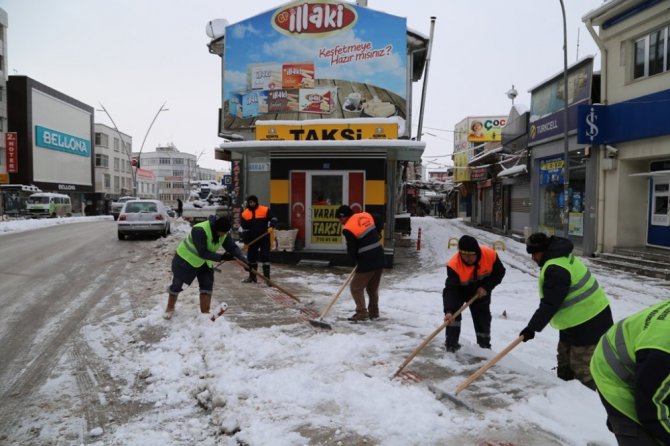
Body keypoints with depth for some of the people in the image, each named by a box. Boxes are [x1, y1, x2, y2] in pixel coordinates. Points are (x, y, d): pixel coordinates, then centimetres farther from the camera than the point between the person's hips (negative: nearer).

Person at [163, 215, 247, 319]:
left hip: (204, 262, 6)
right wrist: (221, 257, -38)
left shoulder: (224, 234, -15)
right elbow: (203, 253, -36)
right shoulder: (199, 230, -37)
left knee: (207, 286, -2)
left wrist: (245, 262, -29)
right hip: (185, 259, -5)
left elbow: (233, 247, -16)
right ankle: (170, 308, 30)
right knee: (177, 284, 6)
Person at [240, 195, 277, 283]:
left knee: (265, 256, -6)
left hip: (264, 238, -4)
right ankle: (252, 277, 25)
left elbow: (273, 219, -5)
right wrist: (245, 241, 2)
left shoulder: (265, 210, -7)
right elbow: (244, 229, 6)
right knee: (251, 257, 11)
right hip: (252, 239, 4)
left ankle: (267, 277, -2)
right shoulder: (245, 214, 4)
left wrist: (271, 226, -26)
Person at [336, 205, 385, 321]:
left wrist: (357, 259, 7)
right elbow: (379, 222, 23)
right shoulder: (366, 215, 5)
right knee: (373, 288, 18)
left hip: (367, 261, -8)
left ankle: (362, 313, 3)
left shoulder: (348, 229, -15)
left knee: (356, 287, 5)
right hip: (380, 258, 8)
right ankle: (374, 313, 26)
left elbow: (351, 250, -12)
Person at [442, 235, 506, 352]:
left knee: (483, 317, 9)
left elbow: (500, 272, -14)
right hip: (459, 290, -2)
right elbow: (450, 289, -41)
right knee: (453, 313, -16)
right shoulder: (454, 265, -39)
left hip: (481, 291, 2)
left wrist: (486, 287, -25)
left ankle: (485, 344, 30)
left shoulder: (490, 255, -32)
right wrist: (448, 311, -52)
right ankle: (451, 344, -3)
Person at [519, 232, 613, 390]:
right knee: (565, 365, 21)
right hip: (576, 322, 11)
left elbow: (549, 304, -27)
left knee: (583, 370, -7)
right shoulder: (560, 257, 8)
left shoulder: (556, 270, -26)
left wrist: (532, 327, -22)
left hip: (588, 324, -11)